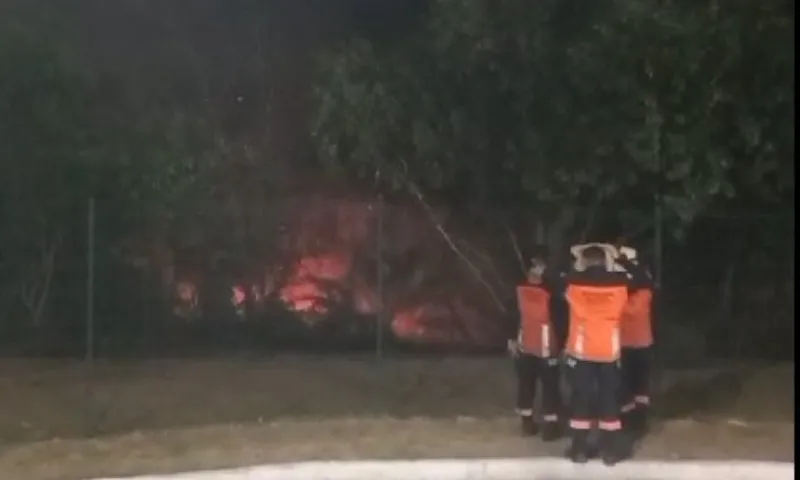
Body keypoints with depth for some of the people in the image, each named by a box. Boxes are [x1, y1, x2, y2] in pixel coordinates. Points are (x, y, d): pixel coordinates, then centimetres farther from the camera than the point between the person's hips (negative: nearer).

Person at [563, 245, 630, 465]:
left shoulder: (574, 281, -5)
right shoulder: (618, 281, -2)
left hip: (581, 348, -1)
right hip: (609, 349, 1)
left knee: (581, 397, 8)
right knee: (609, 397, 9)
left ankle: (580, 448, 12)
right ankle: (611, 449, 14)